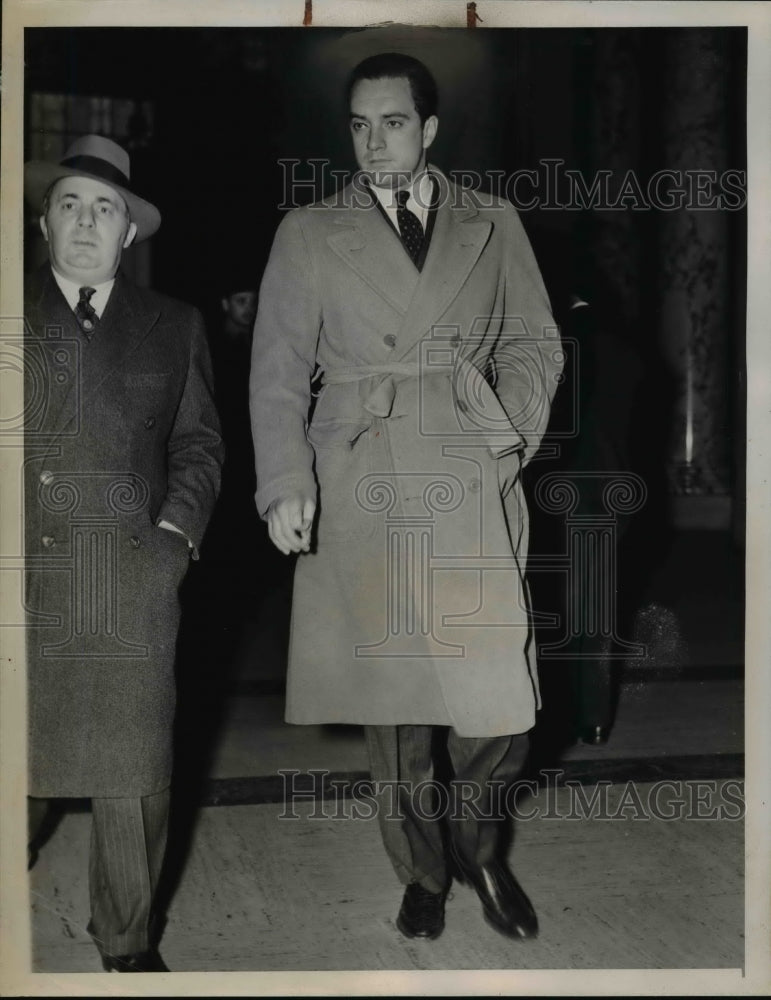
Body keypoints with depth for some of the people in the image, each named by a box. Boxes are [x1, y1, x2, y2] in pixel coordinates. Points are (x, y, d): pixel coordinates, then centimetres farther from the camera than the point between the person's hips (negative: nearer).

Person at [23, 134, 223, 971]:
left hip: (133, 578, 2)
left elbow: (198, 443, 15)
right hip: (22, 571, -1)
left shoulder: (173, 326, 16)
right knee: (17, 756, 2)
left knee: (135, 768, 4)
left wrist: (175, 530, 1)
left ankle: (128, 941, 19)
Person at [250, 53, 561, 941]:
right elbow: (277, 372, 4)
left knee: (498, 688, -3)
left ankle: (477, 848, 24)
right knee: (393, 696, 4)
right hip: (364, 489, -1)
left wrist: (511, 433, -5)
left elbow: (534, 342, 12)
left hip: (473, 480, 1)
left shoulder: (493, 225, 12)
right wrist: (285, 485, -7)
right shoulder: (309, 234, 7)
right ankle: (421, 871, 24)